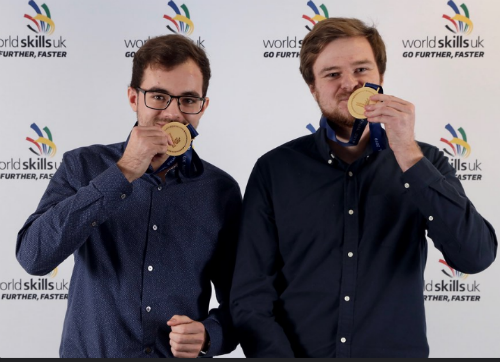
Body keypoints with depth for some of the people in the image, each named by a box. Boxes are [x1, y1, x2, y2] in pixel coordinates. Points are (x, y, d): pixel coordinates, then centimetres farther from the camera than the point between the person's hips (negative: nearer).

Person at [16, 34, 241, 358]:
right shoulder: (83, 167, -7)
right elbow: (33, 255, -22)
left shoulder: (222, 191, -5)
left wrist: (207, 336, -19)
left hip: (183, 355, 1)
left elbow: (237, 302, 2)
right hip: (88, 350, 0)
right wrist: (123, 173, -24)